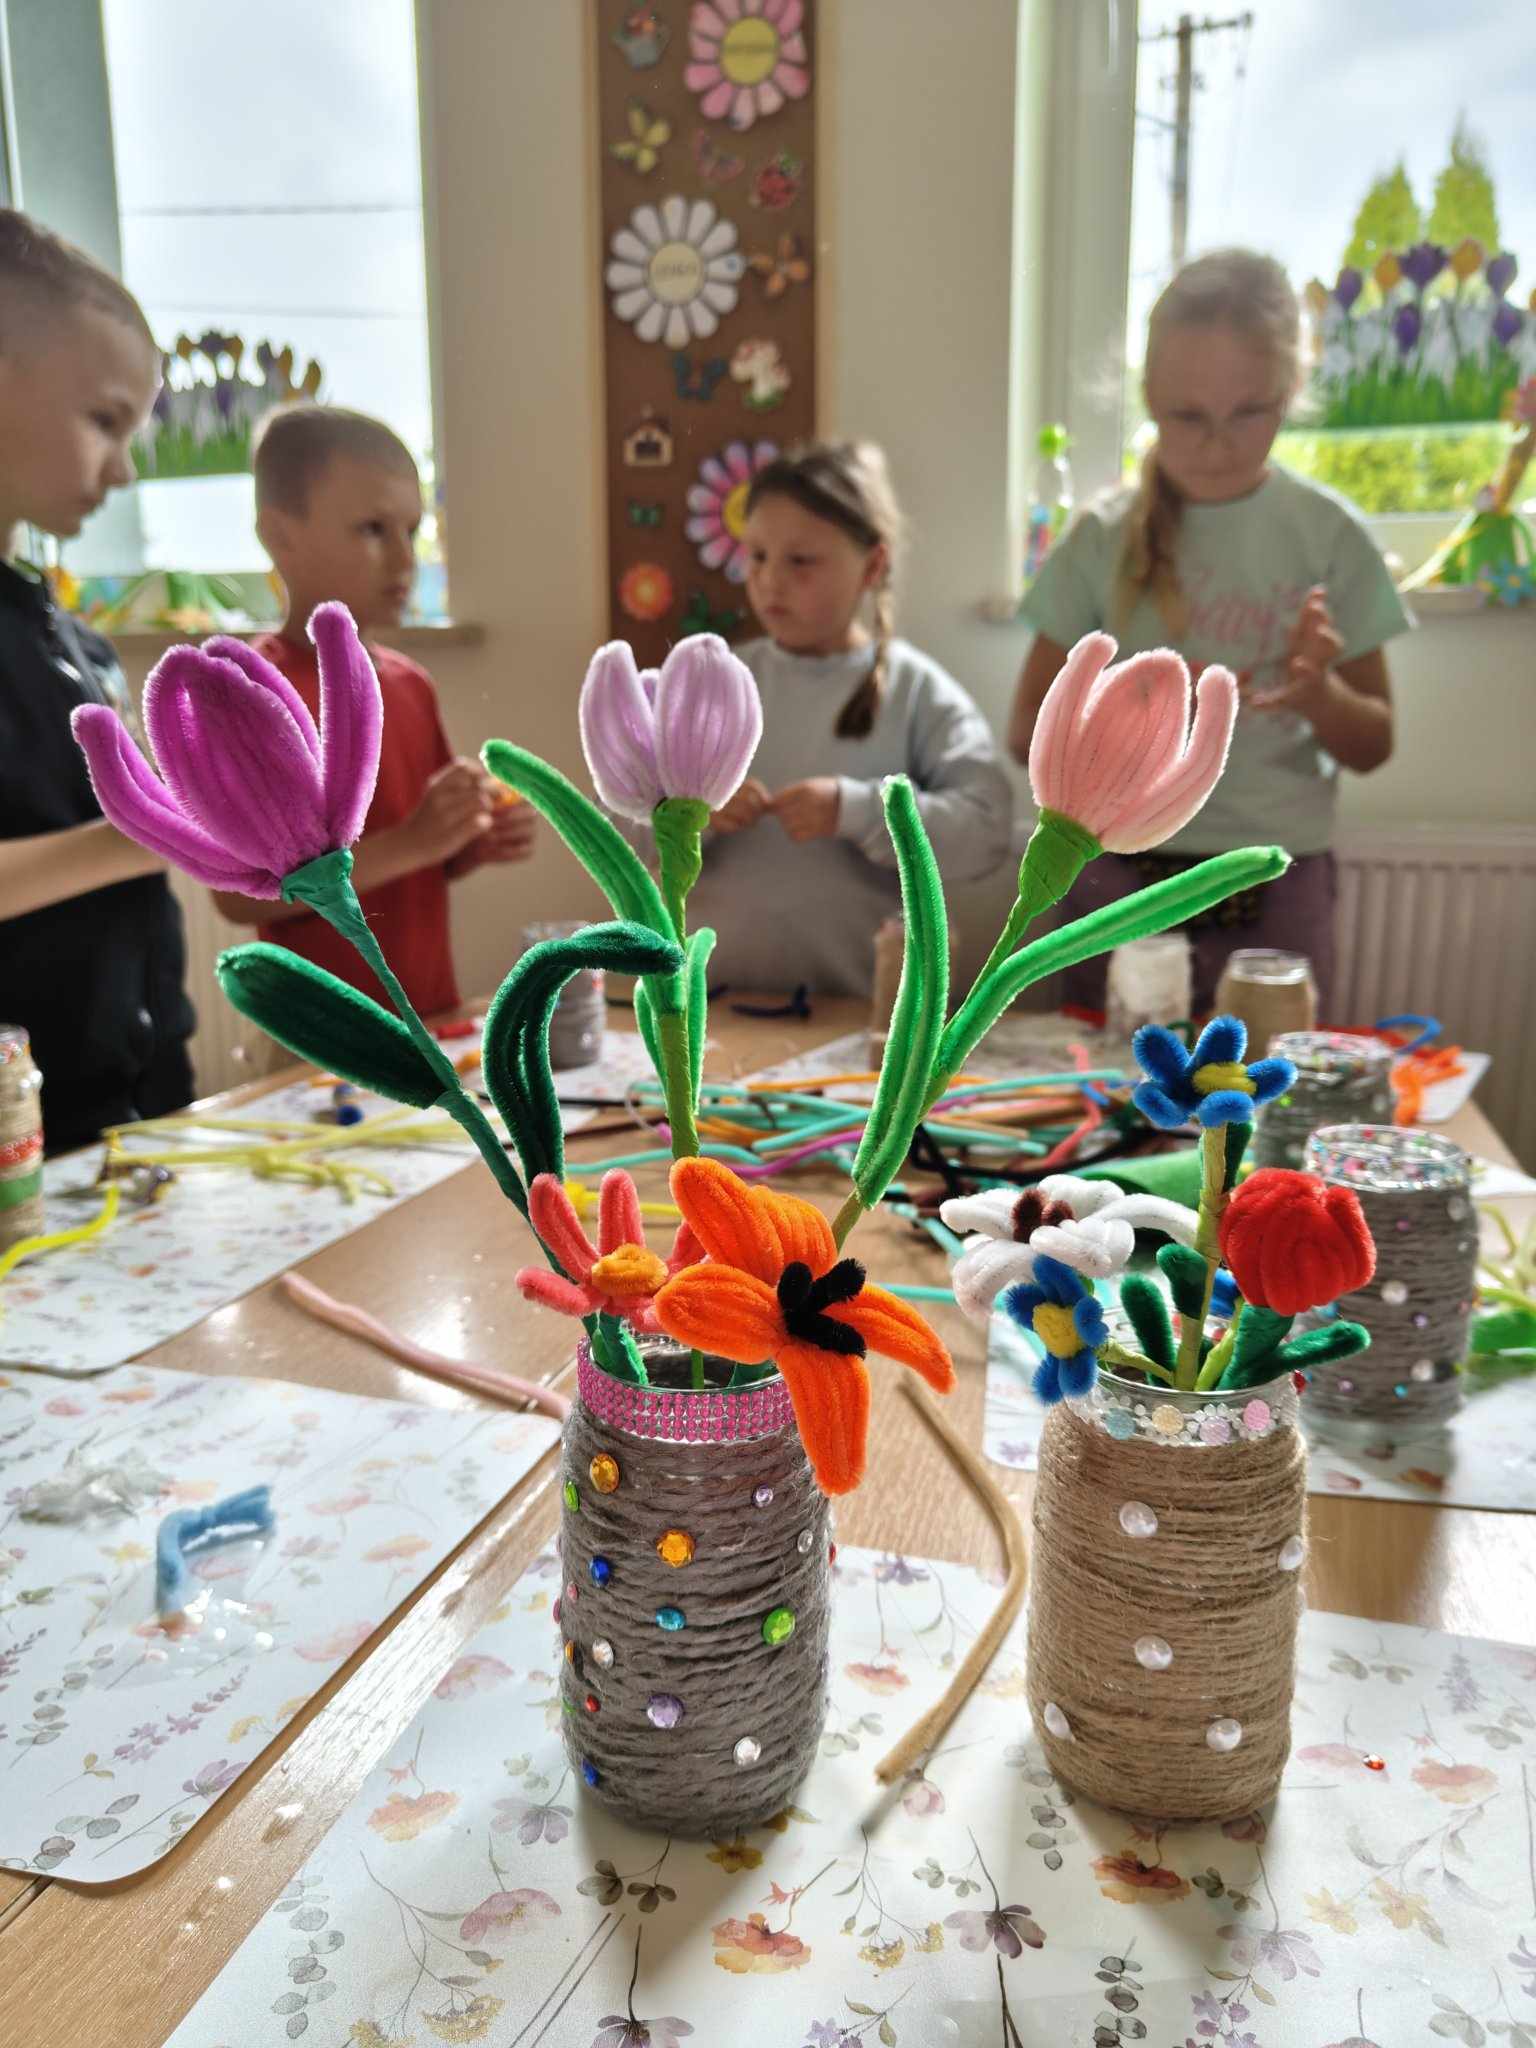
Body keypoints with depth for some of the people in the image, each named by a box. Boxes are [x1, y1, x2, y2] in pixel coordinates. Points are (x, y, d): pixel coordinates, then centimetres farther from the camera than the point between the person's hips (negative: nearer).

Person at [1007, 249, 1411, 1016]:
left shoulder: (1328, 534, -2)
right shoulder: (1105, 536, -2)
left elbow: (1372, 747, 5)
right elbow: (1028, 733, 1)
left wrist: (1319, 693, -15)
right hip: (1119, 880, 0)